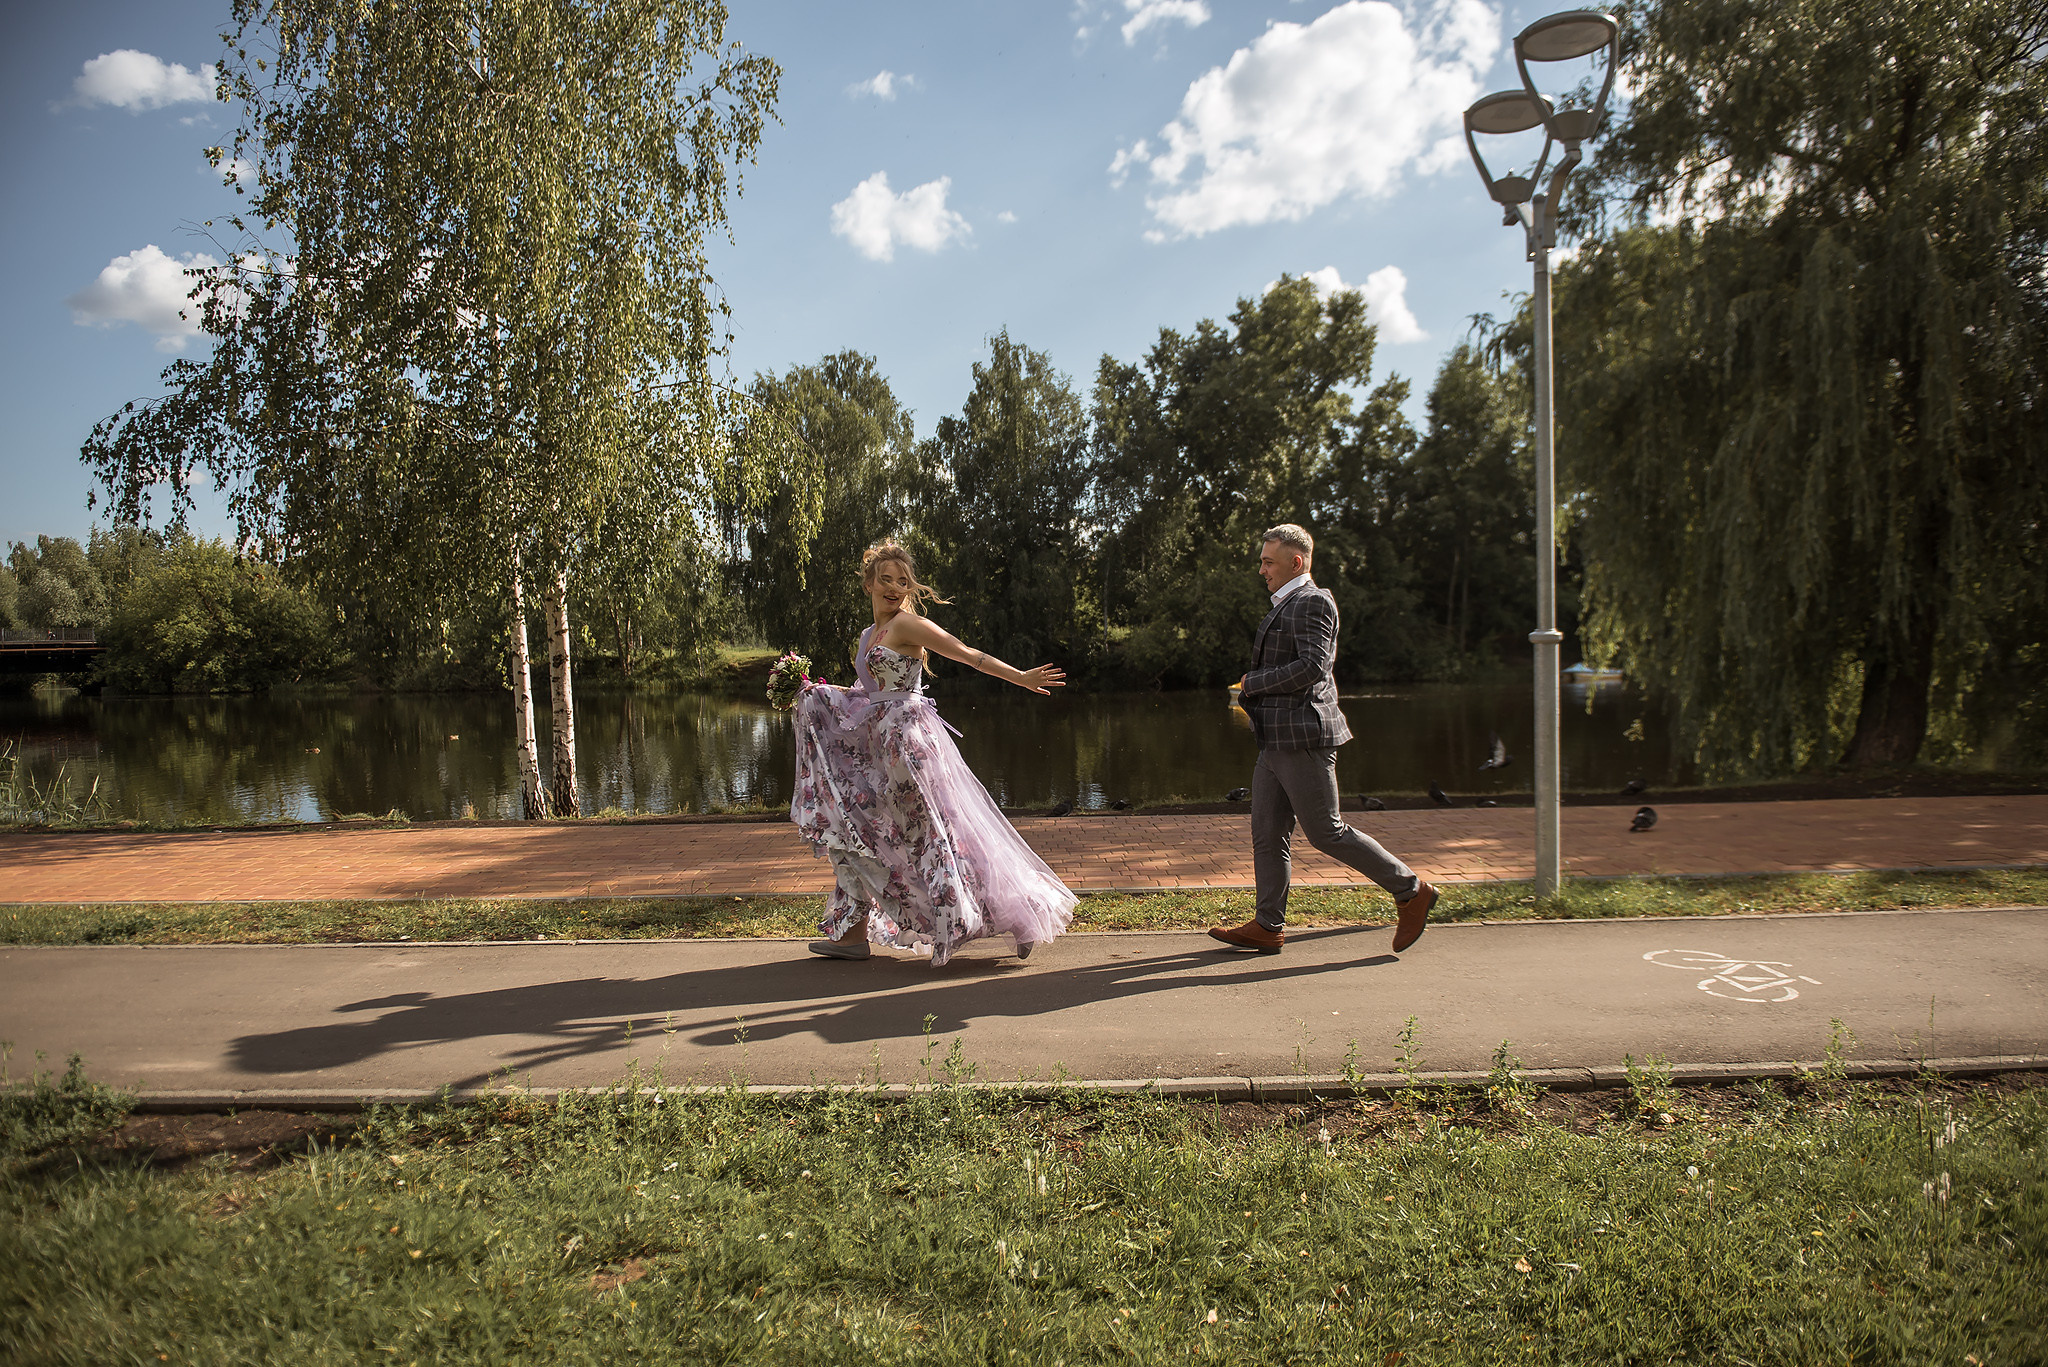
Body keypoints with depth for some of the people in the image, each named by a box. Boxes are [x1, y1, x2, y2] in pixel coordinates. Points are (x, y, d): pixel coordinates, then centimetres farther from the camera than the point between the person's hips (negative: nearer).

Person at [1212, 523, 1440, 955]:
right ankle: (1267, 926, 14)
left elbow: (1314, 666, -22)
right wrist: (1251, 699, 12)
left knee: (1326, 832, -5)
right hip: (1276, 742, 10)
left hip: (1303, 740, -10)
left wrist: (1252, 683, -14)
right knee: (1267, 835, 8)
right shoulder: (1285, 607, 20)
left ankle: (1411, 891, 7)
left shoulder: (1312, 602, -11)